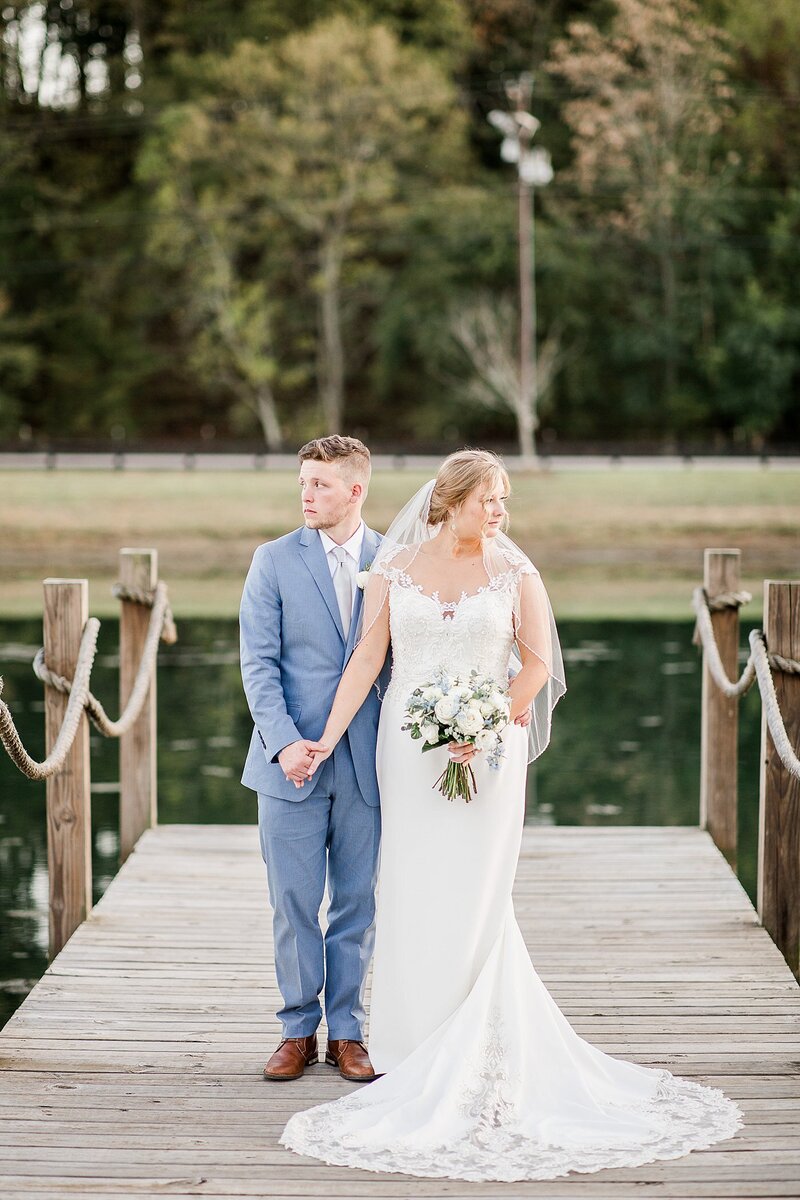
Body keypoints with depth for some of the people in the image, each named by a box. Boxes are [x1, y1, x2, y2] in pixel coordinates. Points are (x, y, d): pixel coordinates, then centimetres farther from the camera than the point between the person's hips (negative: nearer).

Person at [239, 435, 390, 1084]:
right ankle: (298, 1029, 18)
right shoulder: (275, 561, 0)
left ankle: (346, 1030, 20)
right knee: (294, 903, 5)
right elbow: (258, 662, -4)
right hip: (293, 760, -1)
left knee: (358, 903, 8)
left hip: (368, 763, 1)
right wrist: (284, 741, -16)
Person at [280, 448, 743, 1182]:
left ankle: (468, 1051, 10)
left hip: (488, 750, -1)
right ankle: (414, 1042, 18)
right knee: (415, 891, 6)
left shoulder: (514, 573, -1)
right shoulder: (394, 569, 2)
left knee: (471, 893, -1)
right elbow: (367, 659, 1)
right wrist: (328, 737, -6)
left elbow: (537, 663, -1)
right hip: (410, 750, 1)